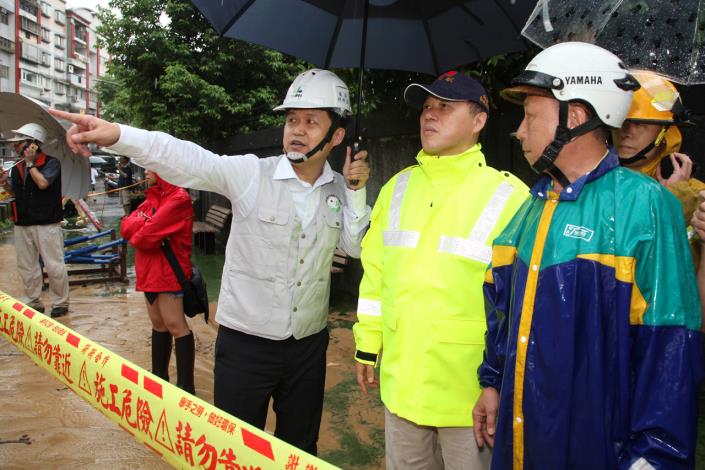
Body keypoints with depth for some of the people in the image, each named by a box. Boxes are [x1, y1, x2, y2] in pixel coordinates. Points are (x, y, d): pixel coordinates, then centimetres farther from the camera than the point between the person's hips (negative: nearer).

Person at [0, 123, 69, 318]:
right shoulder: (17, 168, 12)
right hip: (22, 224, 7)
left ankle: (60, 303, 9)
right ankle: (32, 302, 24)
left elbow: (42, 183, -22)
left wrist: (30, 163, -10)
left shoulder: (51, 163, -6)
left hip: (46, 223, -7)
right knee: (26, 267, 12)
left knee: (54, 266, -3)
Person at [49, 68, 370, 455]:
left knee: (300, 449, 21)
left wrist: (355, 191, -10)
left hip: (309, 346, 4)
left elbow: (355, 247, 1)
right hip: (245, 342, -3)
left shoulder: (339, 189, 2)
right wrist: (117, 135, -39)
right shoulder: (251, 174, -12)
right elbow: (185, 160, -25)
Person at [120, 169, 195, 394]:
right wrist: (144, 224, -14)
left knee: (175, 326, -7)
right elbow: (126, 227, 5)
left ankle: (186, 387, -2)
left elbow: (146, 235, -20)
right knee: (158, 324, 16)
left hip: (168, 271, -9)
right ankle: (159, 376, 28)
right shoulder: (152, 197, 16)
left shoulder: (179, 199, -14)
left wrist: (136, 234, 0)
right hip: (149, 270, 9)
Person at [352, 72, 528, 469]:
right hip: (401, 379, 5)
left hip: (470, 388, -4)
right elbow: (375, 274, 8)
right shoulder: (397, 188, 5)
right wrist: (368, 344, 10)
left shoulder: (509, 196, -11)